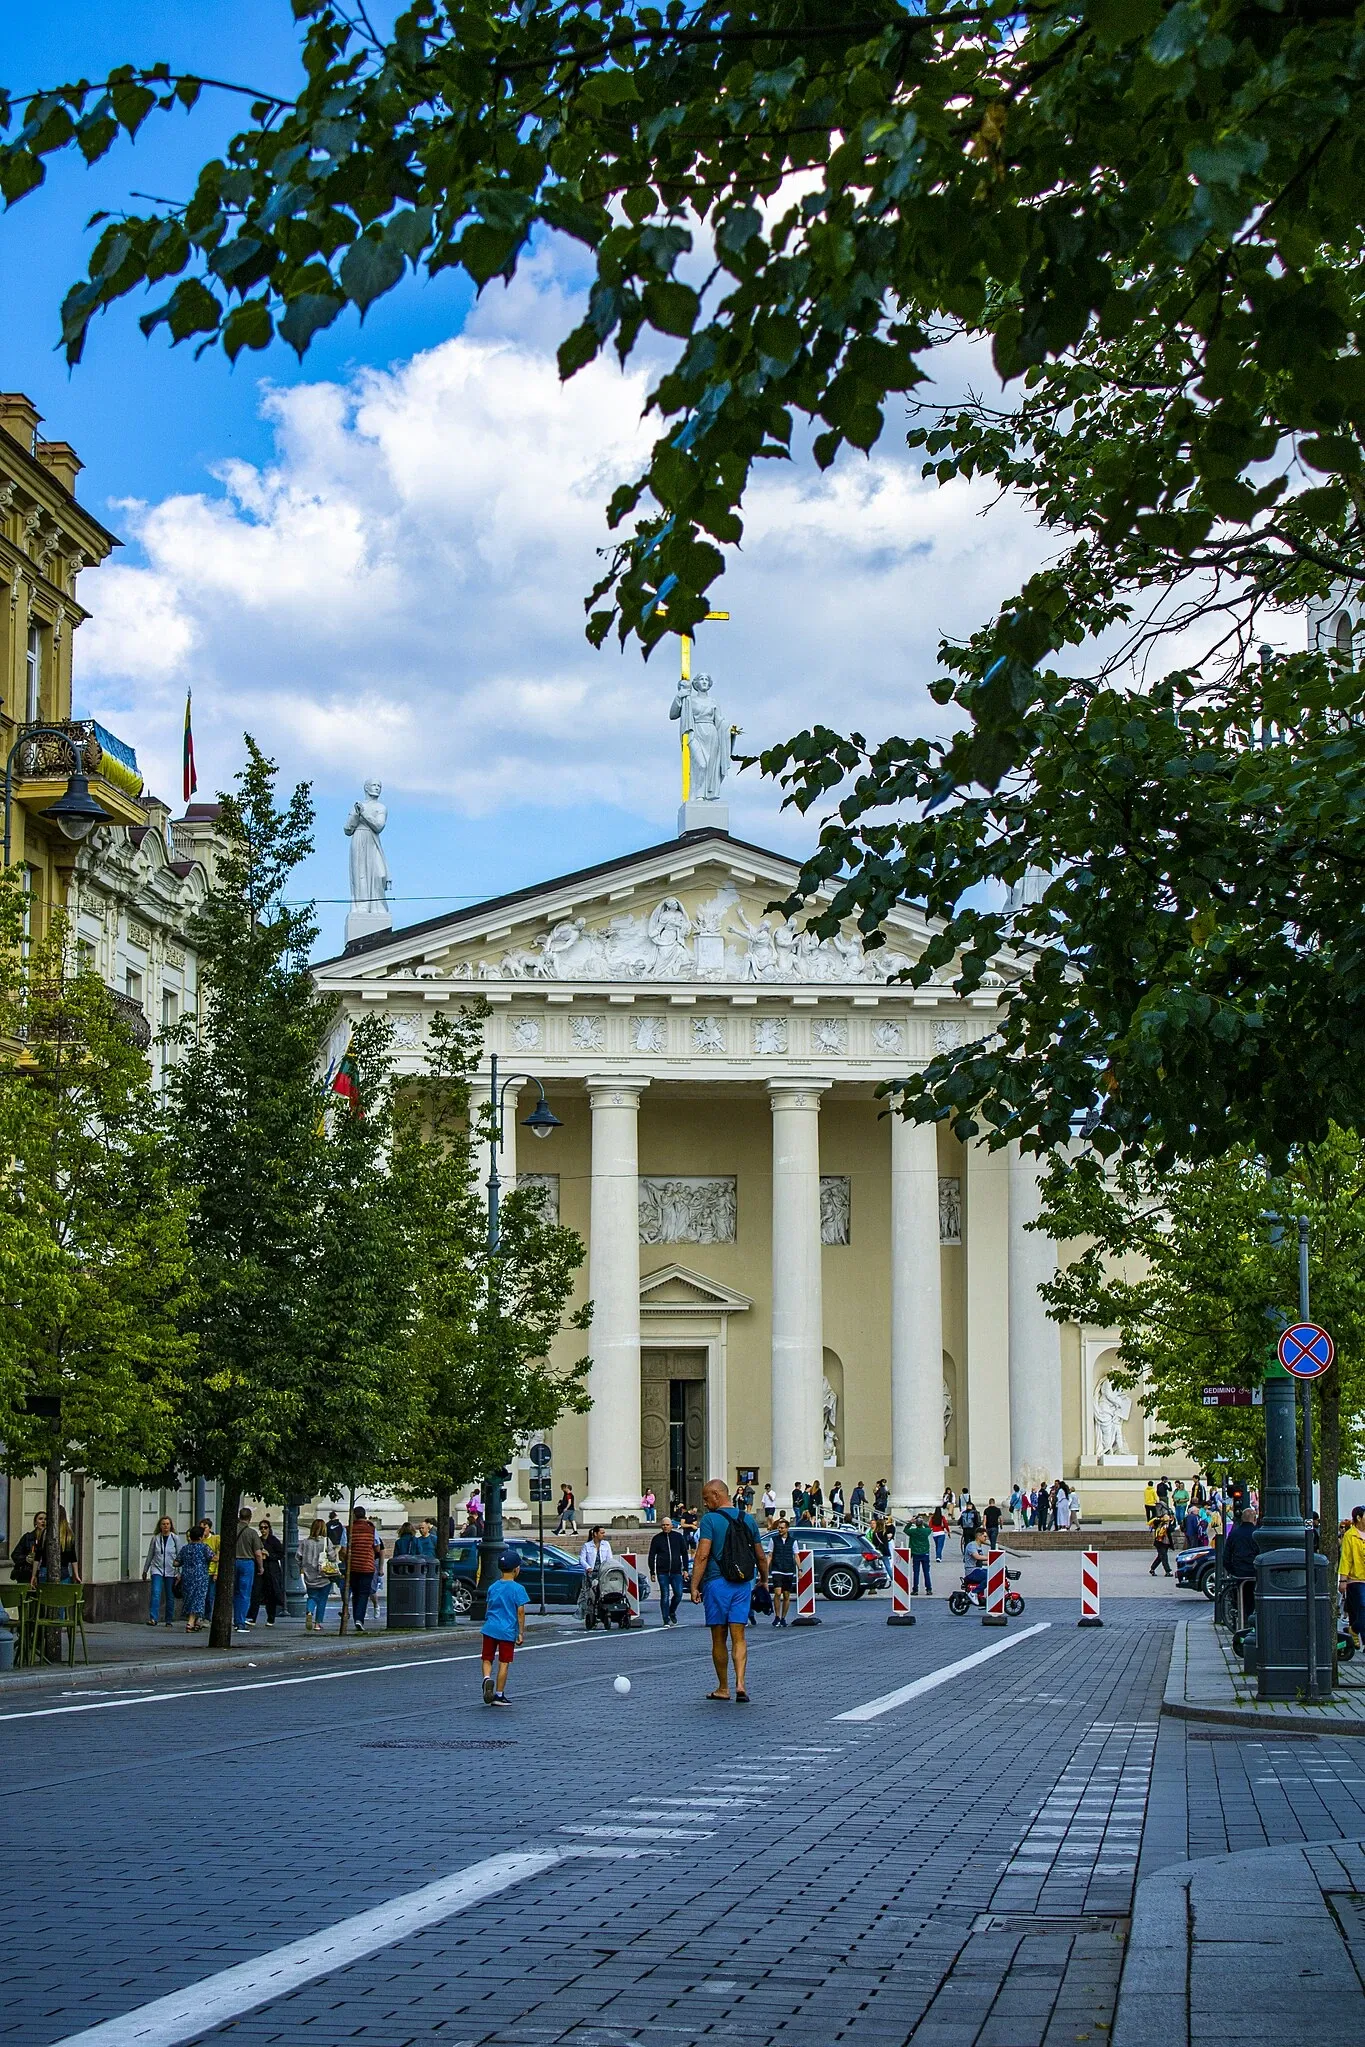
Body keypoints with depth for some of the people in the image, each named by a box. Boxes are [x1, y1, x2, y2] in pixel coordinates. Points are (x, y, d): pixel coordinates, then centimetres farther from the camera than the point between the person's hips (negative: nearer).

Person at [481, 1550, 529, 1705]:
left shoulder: (492, 1588, 8)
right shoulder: (518, 1589, -7)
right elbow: (520, 1612, -8)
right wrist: (521, 1633, -2)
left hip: (490, 1628, 3)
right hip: (508, 1631, -3)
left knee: (487, 1659, 13)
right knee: (504, 1663, 5)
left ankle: (487, 1678, -16)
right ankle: (499, 1695, 8)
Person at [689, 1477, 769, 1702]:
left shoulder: (710, 1519, -7)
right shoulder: (748, 1519, 9)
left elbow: (702, 1556, -13)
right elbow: (761, 1557, 15)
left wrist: (694, 1587, -11)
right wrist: (764, 1580, 29)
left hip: (716, 1583, -4)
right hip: (743, 1585, 4)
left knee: (719, 1639, 7)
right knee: (738, 1637, 2)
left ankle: (723, 1688, 15)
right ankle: (740, 1683, -15)